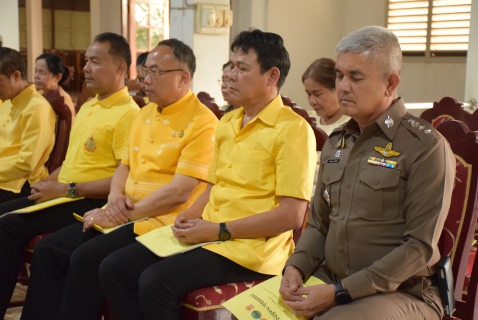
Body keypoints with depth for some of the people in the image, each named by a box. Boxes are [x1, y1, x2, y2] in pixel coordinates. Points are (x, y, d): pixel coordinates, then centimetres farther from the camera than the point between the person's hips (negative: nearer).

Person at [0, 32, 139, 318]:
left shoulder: (128, 114, -14)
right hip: (63, 195, 10)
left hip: (90, 203, -9)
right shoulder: (87, 107, 17)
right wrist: (49, 182, 7)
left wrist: (68, 189, -19)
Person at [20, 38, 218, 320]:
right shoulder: (145, 114, 16)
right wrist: (115, 197, 0)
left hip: (160, 222, -8)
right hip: (124, 215, 8)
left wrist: (127, 213, -15)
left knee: (86, 257, -24)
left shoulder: (201, 123, -12)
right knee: (49, 249, -4)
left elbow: (181, 192, -19)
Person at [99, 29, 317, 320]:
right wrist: (189, 217, 2)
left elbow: (292, 215, -16)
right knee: (114, 268, -5)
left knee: (156, 281, -26)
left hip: (251, 246, -8)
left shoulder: (293, 129, -11)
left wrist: (218, 230, -16)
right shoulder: (227, 123, 16)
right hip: (207, 234, 8)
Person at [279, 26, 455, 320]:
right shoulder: (336, 143, 11)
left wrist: (340, 293, -19)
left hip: (403, 293, -6)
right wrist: (296, 266, -2)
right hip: (329, 281, 6)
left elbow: (420, 247, -15)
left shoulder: (426, 148, -11)